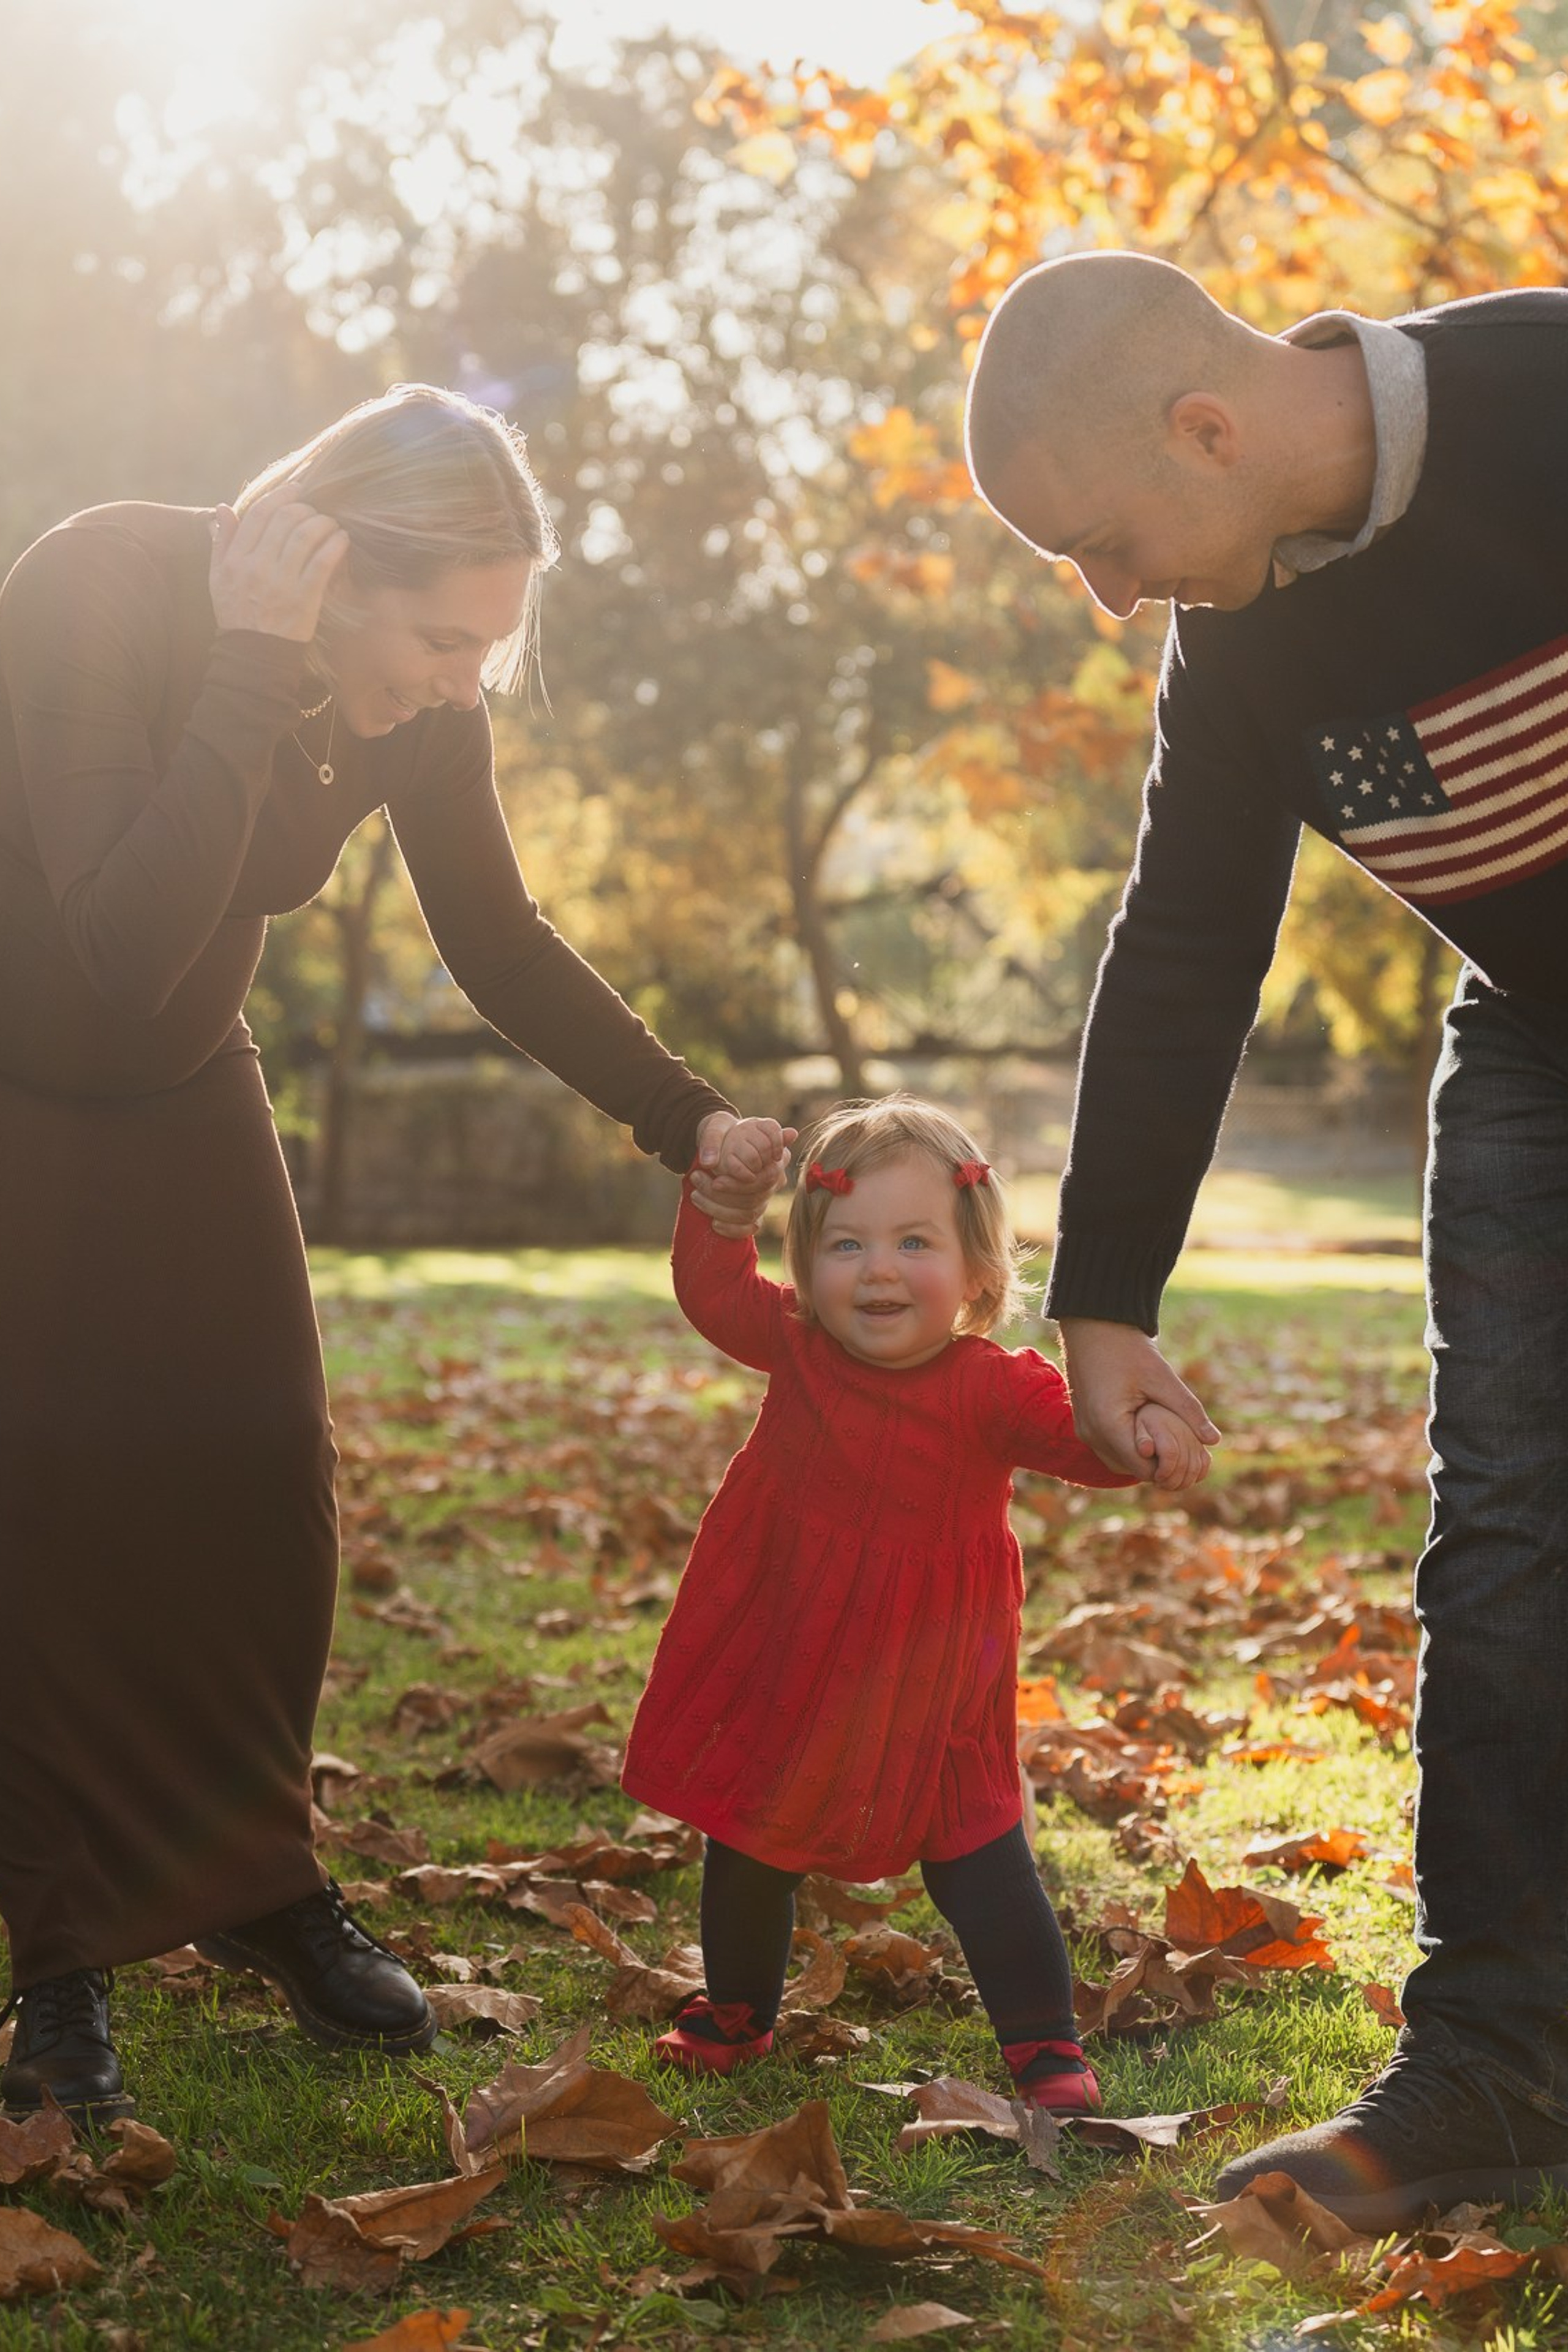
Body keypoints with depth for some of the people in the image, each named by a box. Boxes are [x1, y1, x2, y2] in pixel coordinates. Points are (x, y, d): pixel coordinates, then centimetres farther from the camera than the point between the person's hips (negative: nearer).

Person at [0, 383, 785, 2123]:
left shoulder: (417, 700, -16)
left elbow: (500, 947, -3)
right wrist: (254, 677, -43)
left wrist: (689, 1118, -12)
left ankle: (252, 1880, 17)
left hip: (173, 1089, 5)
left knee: (253, 1475, 1)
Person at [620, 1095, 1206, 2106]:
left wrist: (1145, 1427, -51)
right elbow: (715, 1288, 8)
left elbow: (1080, 1437, -31)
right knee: (748, 1849, 19)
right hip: (783, 1670, 4)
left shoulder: (993, 1387, -20)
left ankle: (1046, 2045, 13)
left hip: (933, 1690, -4)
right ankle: (734, 2013, 42)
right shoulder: (794, 1346, -7)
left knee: (978, 1858, -2)